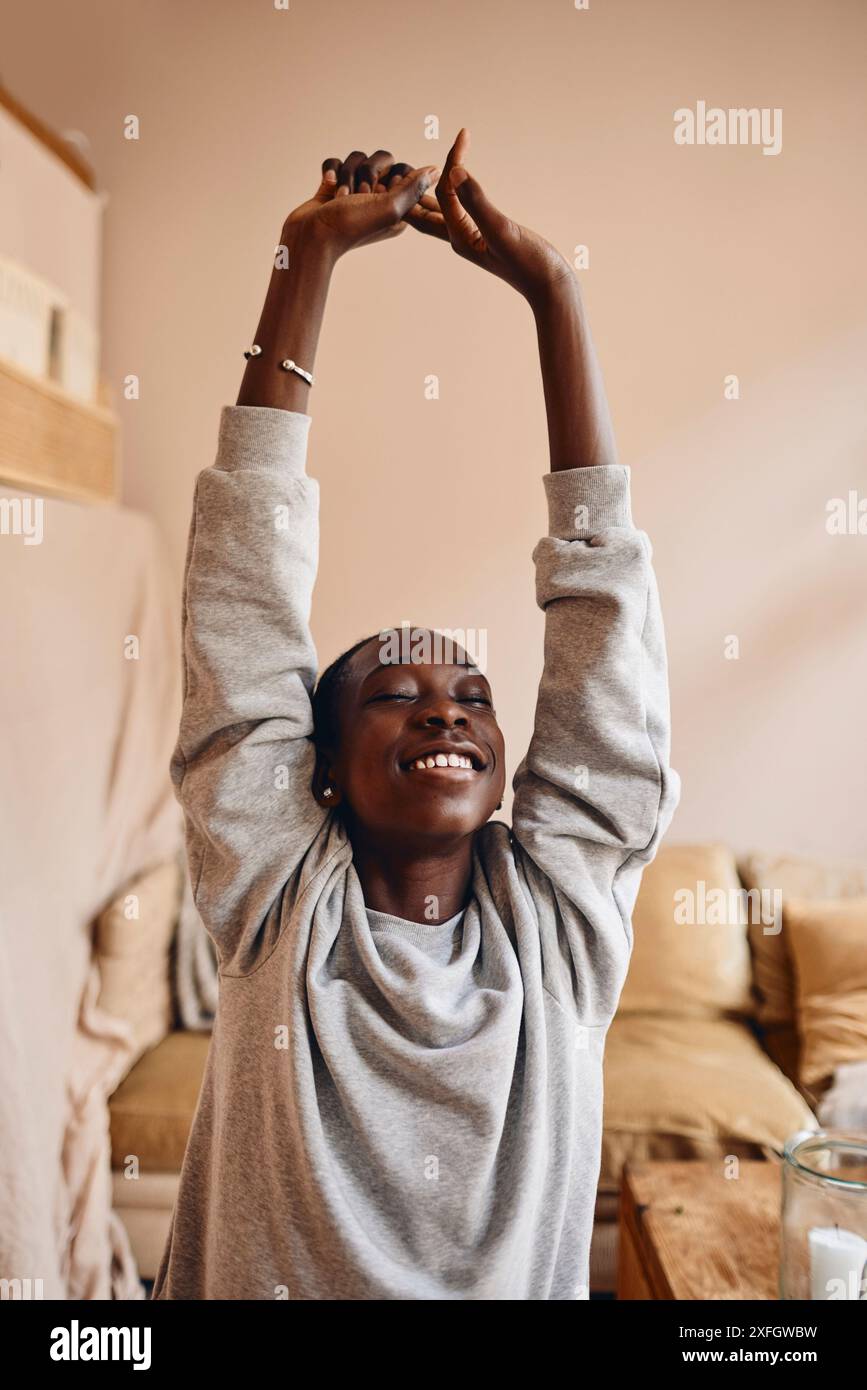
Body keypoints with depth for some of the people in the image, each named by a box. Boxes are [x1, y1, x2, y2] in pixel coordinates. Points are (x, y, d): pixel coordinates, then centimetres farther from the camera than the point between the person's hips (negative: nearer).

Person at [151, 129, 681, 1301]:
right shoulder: (279, 903, -7)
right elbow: (247, 579, -10)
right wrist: (312, 251, -8)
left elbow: (605, 601, -7)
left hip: (527, 1285, 1)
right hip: (263, 1283, 0)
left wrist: (550, 287, -6)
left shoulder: (560, 915, -4)